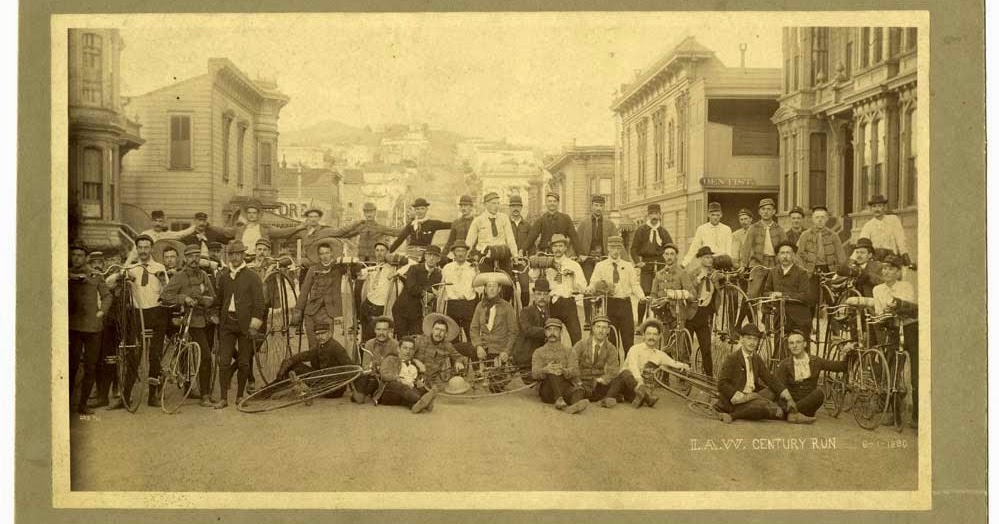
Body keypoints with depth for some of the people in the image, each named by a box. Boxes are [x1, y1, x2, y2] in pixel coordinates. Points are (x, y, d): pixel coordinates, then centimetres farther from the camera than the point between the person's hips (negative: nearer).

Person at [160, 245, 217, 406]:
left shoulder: (203, 276, 12)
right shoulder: (179, 277, -6)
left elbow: (212, 297, 12)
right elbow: (165, 296, -14)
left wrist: (202, 299, -9)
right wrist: (183, 298, -23)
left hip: (203, 319, 6)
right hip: (188, 320, -6)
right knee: (206, 356, -14)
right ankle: (204, 395, -9)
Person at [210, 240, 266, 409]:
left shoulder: (252, 277, 0)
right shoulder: (223, 276, 11)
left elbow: (259, 303, -3)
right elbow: (219, 300, 20)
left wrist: (254, 325, -9)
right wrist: (216, 317, 10)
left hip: (244, 324, -3)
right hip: (227, 324, 3)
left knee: (243, 362, 4)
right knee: (224, 361, -3)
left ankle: (240, 396, 16)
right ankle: (223, 398, 1)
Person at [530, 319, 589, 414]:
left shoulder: (568, 352, 16)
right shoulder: (538, 352, 14)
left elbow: (575, 372, -2)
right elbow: (535, 374, -4)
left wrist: (563, 371, -27)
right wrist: (546, 370, -29)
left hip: (566, 389, 1)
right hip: (547, 391, -1)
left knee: (579, 391, -34)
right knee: (553, 374, -33)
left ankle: (575, 405, -69)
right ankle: (560, 402, -56)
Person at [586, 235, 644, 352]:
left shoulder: (628, 266, 12)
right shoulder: (600, 266, 8)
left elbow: (635, 285, 6)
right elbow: (594, 283, 2)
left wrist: (642, 297, -11)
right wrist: (590, 289, -22)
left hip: (625, 303, 1)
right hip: (609, 303, -1)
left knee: (628, 337, -2)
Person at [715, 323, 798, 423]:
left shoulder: (756, 359, 12)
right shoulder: (732, 358, -10)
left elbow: (770, 379, 9)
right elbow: (722, 384, -16)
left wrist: (788, 398, -3)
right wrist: (743, 397, -23)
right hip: (734, 401, -9)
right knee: (765, 406, -30)